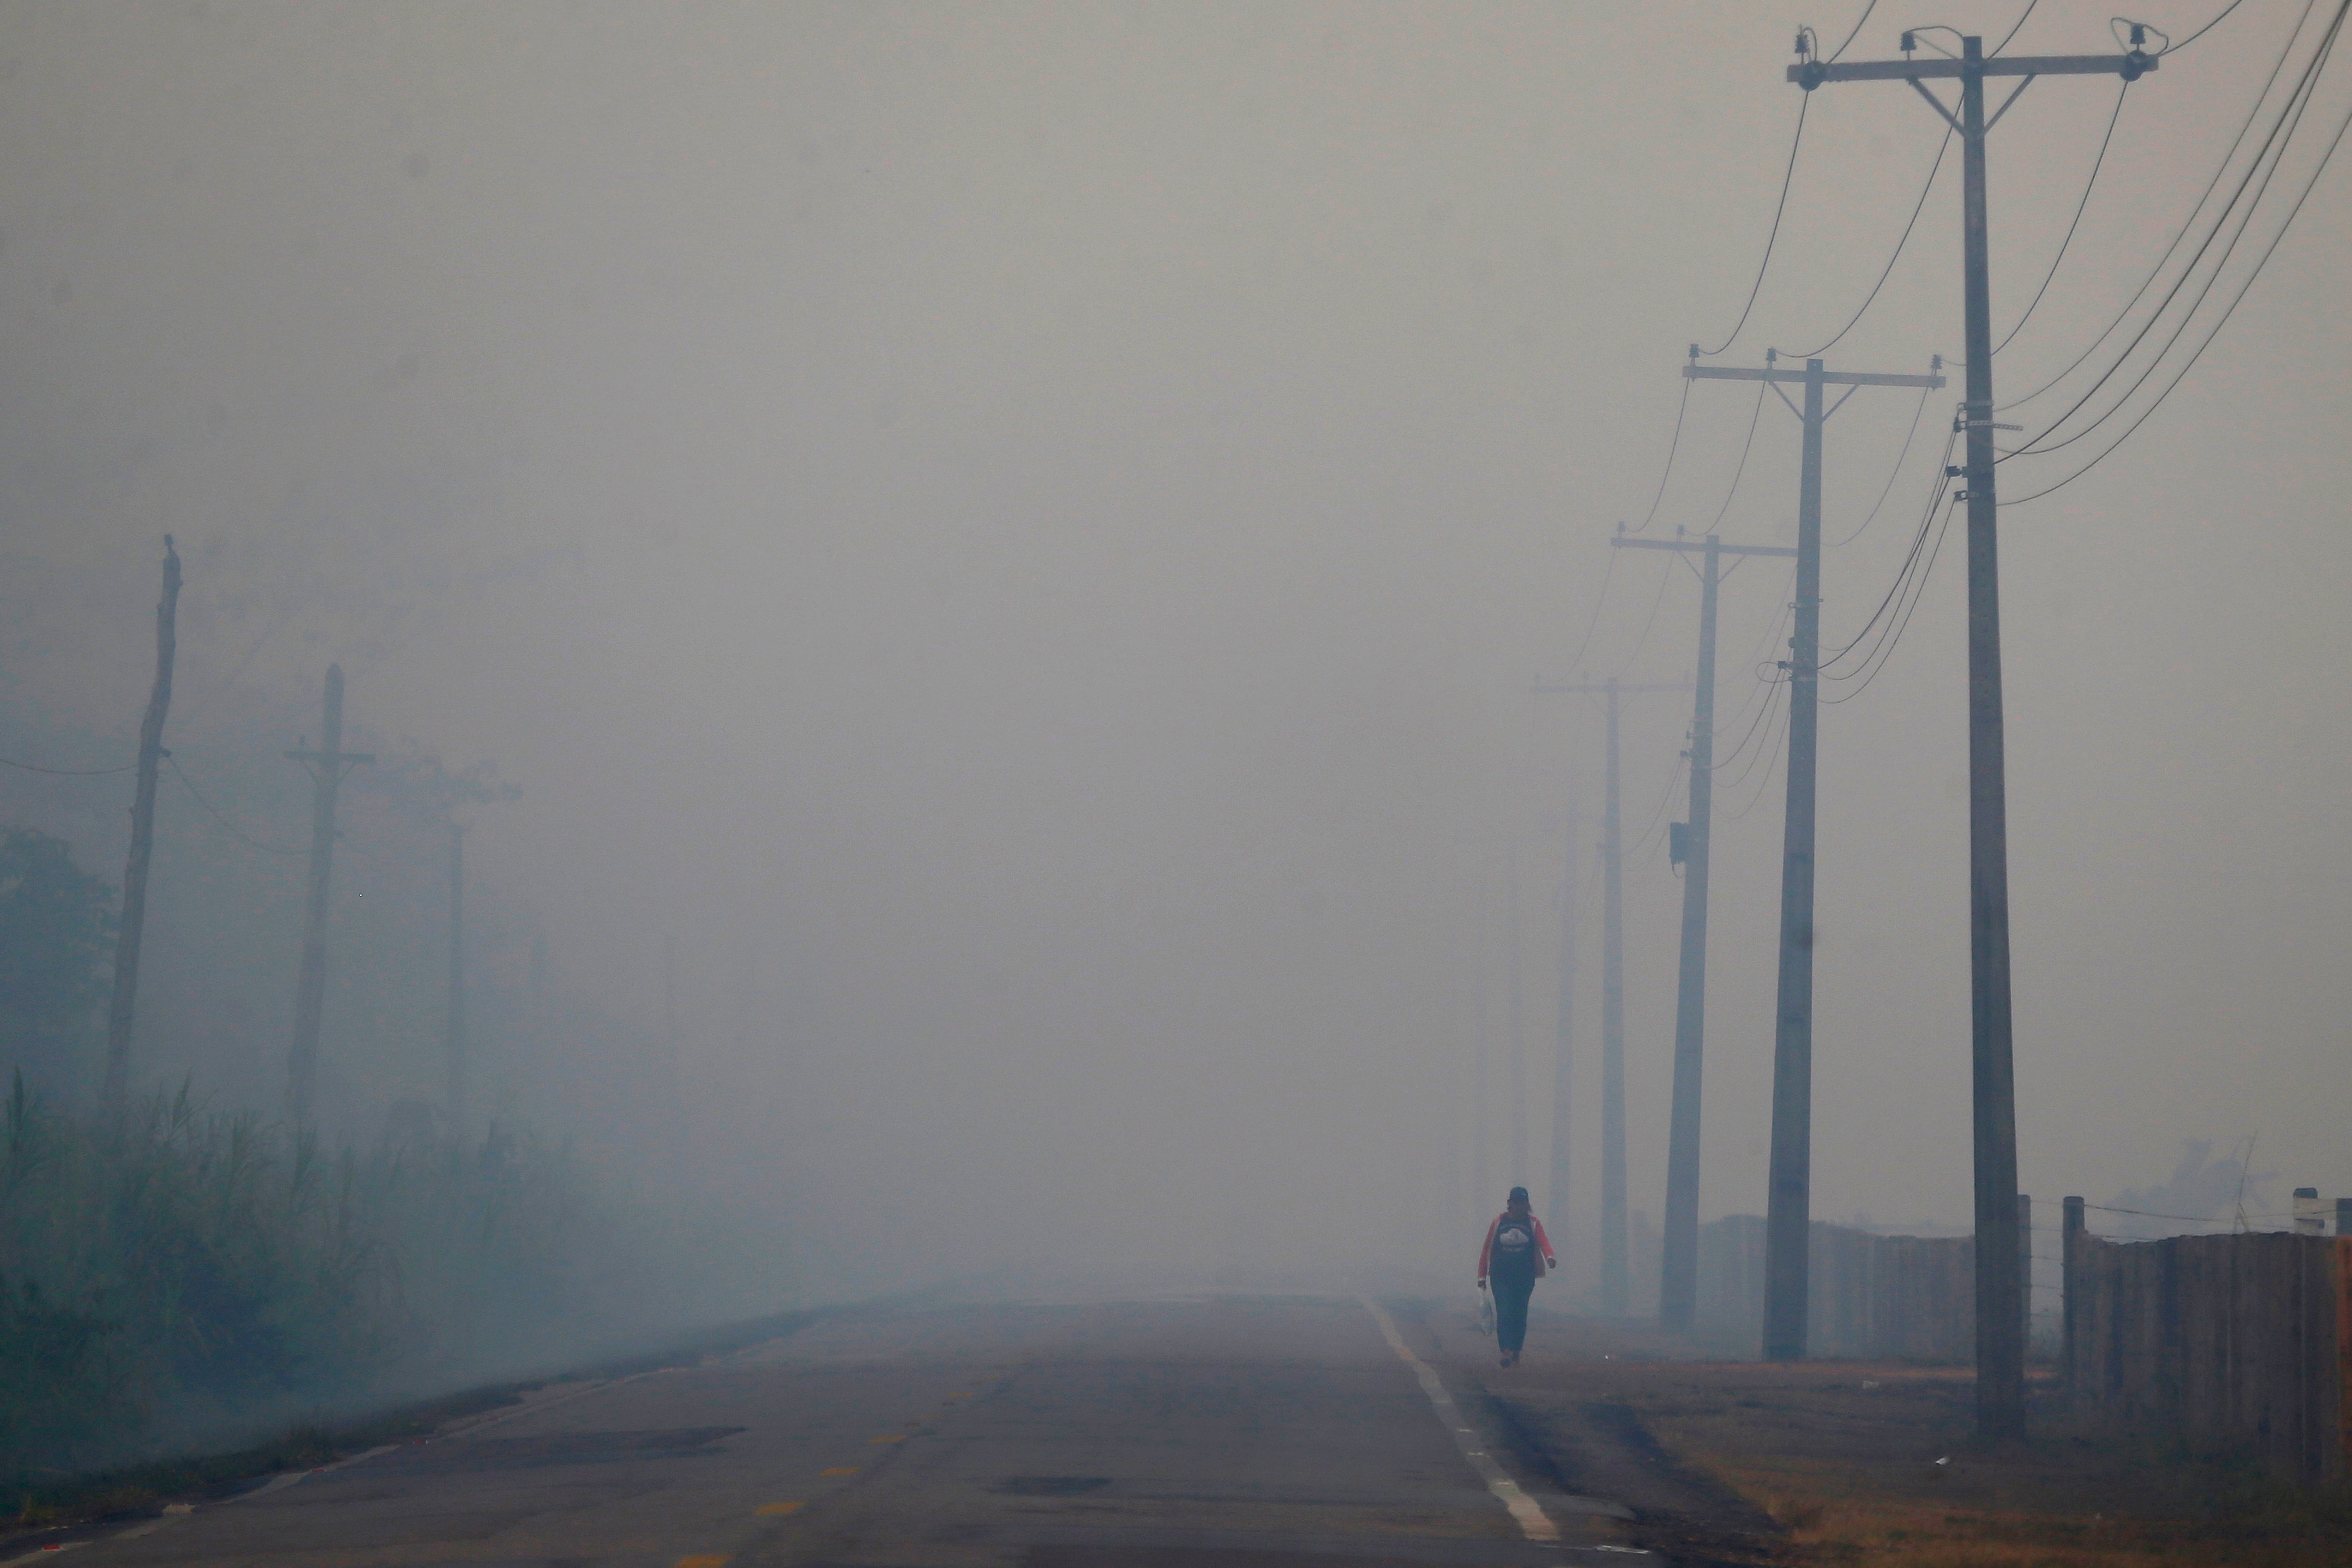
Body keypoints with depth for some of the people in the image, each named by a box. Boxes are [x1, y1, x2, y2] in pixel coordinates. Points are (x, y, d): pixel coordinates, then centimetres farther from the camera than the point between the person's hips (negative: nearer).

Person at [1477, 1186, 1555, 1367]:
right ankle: (1506, 1351, -22)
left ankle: (1516, 1354, 15)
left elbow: (1543, 1242, -13)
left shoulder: (1533, 1224, 4)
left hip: (1525, 1277, 1)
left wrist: (1549, 1257, -36)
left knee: (1520, 1315, 6)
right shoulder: (1499, 1222, 5)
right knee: (1504, 1313, -14)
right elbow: (1487, 1249, 6)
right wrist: (1482, 1276, 3)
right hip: (1501, 1277, -1)